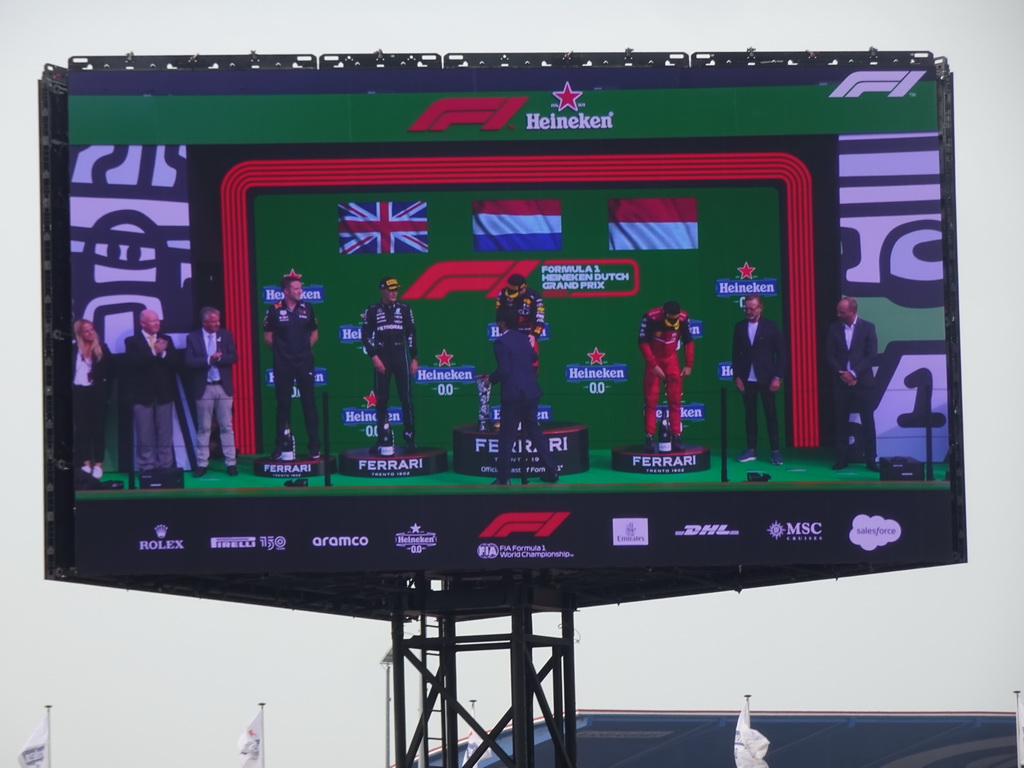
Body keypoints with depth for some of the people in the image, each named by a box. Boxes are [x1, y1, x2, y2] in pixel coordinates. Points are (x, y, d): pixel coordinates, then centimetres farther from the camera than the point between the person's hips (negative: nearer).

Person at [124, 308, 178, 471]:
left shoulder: (166, 340, 10)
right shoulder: (132, 341, 1)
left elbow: (175, 363, 2)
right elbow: (132, 364, -15)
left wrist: (163, 353, -15)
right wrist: (153, 352, -21)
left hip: (164, 394, 3)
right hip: (142, 395, -3)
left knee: (165, 435, 5)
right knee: (145, 436, 0)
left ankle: (165, 468, 9)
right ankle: (146, 468, 4)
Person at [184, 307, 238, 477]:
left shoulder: (225, 334, 3)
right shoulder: (193, 338, -2)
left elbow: (233, 357, -2)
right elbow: (189, 362, -11)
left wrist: (218, 358, -17)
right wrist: (208, 359, -20)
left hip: (223, 386, 1)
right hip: (204, 388, -1)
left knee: (226, 426, 4)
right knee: (203, 428, 5)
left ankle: (231, 463, 7)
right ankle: (202, 464, 9)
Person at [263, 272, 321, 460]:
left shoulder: (307, 308, 4)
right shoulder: (274, 311, -4)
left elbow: (314, 333, 15)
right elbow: (268, 337, 5)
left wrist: (305, 348, 6)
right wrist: (281, 349, 5)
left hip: (304, 362, 1)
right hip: (283, 365, -1)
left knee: (309, 402, 1)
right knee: (283, 404, 4)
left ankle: (315, 446, 3)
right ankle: (282, 445, 9)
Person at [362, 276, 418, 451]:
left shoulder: (404, 309, 6)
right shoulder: (372, 311, 2)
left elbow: (411, 334, 8)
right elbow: (366, 336, 1)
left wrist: (414, 359, 3)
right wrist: (374, 357, -9)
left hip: (401, 357, 1)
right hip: (381, 358, -1)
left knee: (407, 398, -2)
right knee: (381, 400, 2)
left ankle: (409, 437, 3)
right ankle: (381, 438, 6)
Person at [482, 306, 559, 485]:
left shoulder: (501, 342, -12)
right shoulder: (523, 339, 9)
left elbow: (504, 371, -19)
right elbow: (534, 357, 27)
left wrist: (490, 378, -2)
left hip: (513, 395, -7)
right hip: (531, 392, 7)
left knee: (506, 437, 0)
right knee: (535, 432, 16)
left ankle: (503, 478, -1)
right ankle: (551, 472, 16)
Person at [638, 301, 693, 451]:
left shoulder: (683, 319, -13)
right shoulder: (650, 318, -24)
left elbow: (688, 341, 1)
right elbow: (643, 343, -18)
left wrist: (689, 365, -2)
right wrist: (654, 366, -21)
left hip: (671, 360, 3)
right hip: (653, 359, -3)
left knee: (675, 399, -1)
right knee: (650, 400, -5)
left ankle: (676, 437, 3)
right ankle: (649, 438, -2)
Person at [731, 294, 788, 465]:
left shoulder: (770, 326, -3)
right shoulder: (740, 327, 5)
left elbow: (781, 353, -3)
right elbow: (736, 353, 7)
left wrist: (777, 377, -8)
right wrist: (737, 377, 0)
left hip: (766, 378, -3)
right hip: (747, 379, 3)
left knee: (771, 414, 1)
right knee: (750, 415, 6)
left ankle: (775, 450, 4)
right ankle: (751, 449, 10)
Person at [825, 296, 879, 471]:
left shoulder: (867, 327, -2)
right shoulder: (834, 328, 4)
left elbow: (872, 356, -6)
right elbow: (830, 356, 3)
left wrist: (854, 373, -13)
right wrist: (842, 374, -10)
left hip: (863, 382, -2)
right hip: (841, 382, 2)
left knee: (867, 422, 0)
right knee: (841, 422, 3)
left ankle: (870, 459, 4)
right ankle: (841, 459, 8)